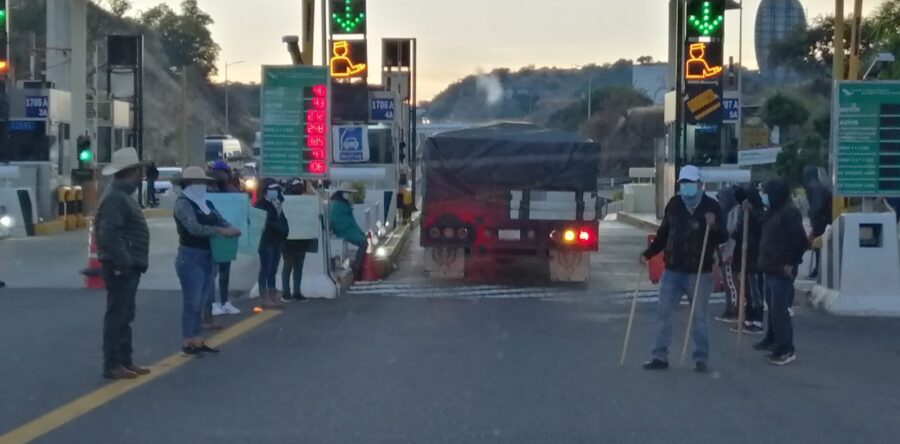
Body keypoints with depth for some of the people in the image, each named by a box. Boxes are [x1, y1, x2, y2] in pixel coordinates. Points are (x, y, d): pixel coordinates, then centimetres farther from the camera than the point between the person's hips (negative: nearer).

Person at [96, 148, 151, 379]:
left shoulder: (122, 195, 16)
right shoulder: (114, 197, -17)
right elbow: (109, 235, -26)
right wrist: (123, 262, -26)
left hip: (128, 266, 10)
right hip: (120, 268, -10)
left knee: (124, 316, 14)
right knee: (116, 316, -6)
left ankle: (125, 361, 21)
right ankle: (112, 365, -3)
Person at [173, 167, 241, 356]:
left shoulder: (207, 204, 16)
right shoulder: (183, 203, -9)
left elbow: (221, 220, 9)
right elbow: (194, 228, -22)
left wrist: (231, 229, -14)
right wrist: (221, 231, -25)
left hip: (207, 257, 8)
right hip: (190, 257, -8)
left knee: (201, 302, 10)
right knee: (192, 302, -7)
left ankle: (198, 342, 15)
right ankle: (187, 343, -3)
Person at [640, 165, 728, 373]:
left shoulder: (711, 206, -6)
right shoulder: (674, 204, 4)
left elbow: (722, 238, -7)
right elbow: (663, 234, 13)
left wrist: (714, 226, -27)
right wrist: (648, 253, 4)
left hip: (699, 273, -3)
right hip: (673, 270, 4)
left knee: (699, 317, 6)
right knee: (663, 314, 5)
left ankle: (701, 358, 15)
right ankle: (660, 356, 14)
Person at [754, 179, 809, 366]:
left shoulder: (789, 212, -16)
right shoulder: (774, 212, 14)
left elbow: (801, 241, -21)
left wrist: (792, 263, -19)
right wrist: (764, 260, 12)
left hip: (782, 271, -10)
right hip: (770, 269, 10)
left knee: (779, 310, -9)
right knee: (772, 307, 20)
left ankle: (786, 350, -5)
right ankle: (772, 340, 33)